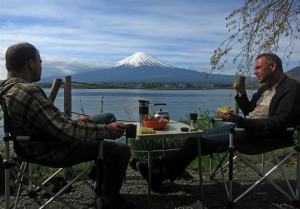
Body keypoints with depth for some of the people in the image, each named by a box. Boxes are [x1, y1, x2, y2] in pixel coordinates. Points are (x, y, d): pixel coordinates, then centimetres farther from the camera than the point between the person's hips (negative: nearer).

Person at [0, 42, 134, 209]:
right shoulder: (28, 92, -30)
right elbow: (65, 131, -33)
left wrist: (74, 122, 8)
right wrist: (106, 130, -25)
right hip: (52, 152, -10)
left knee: (109, 117, 15)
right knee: (121, 150, -11)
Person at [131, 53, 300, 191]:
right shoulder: (267, 87, 17)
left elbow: (279, 123, -22)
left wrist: (240, 121, -29)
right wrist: (241, 93, 2)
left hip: (261, 135, -9)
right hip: (245, 126, 9)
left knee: (200, 142, -16)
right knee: (197, 139, -5)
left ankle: (161, 173, -5)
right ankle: (161, 168, -6)